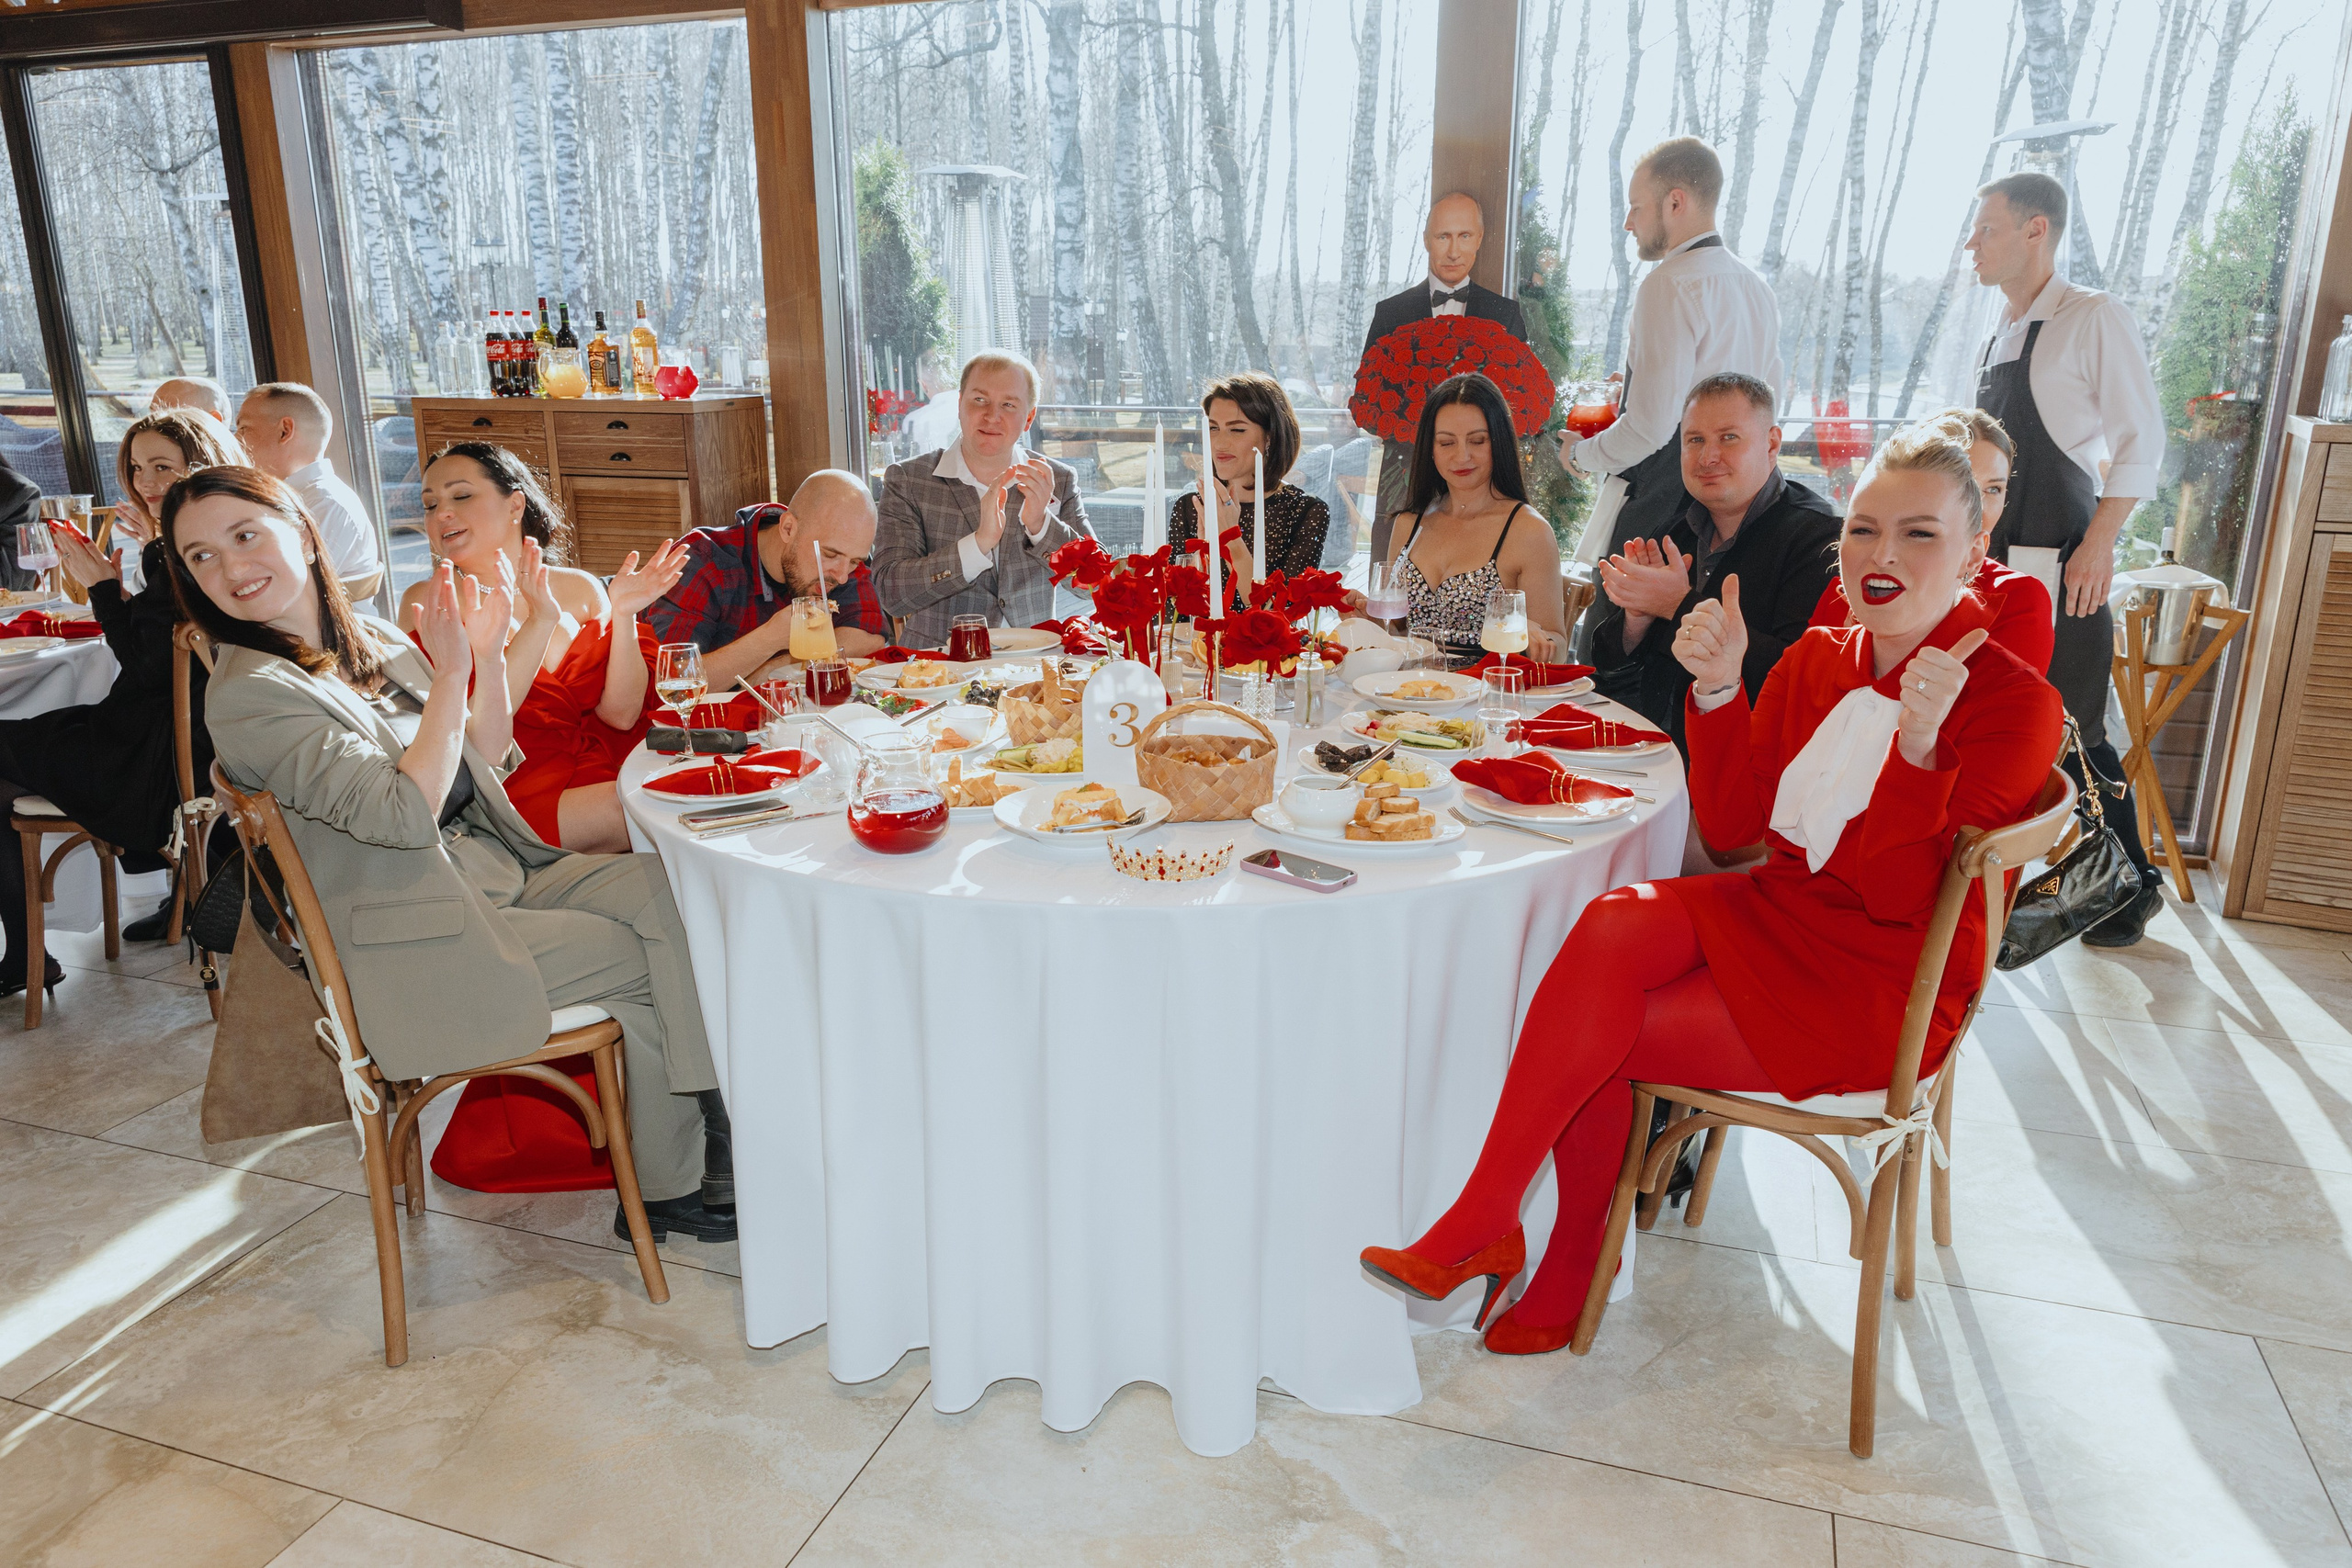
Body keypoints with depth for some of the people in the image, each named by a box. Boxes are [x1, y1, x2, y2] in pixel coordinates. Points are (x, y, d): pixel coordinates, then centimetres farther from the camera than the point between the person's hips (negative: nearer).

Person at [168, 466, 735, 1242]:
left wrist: (488, 656, 0)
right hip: (415, 947, -7)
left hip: (506, 873, 8)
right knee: (648, 960, -13)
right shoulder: (248, 696, -15)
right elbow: (406, 815, -24)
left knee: (673, 887, -11)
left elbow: (486, 757, 13)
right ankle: (665, 1188, 1)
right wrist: (450, 674, -21)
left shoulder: (373, 639, 9)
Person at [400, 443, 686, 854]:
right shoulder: (427, 601, 2)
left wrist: (623, 614, -9)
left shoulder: (580, 589, 10)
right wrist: (540, 622, -20)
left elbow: (622, 715, 2)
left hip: (606, 772, 4)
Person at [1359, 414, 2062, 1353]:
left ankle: (1479, 1227, -2)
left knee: (1590, 1035, -23)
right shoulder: (1816, 660, 6)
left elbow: (1895, 895, -19)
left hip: (1875, 986, -5)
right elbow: (1730, 827, 0)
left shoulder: (2013, 703, -11)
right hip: (1776, 912, 6)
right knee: (1611, 925, -25)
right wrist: (1717, 687, -12)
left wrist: (1919, 741, -33)